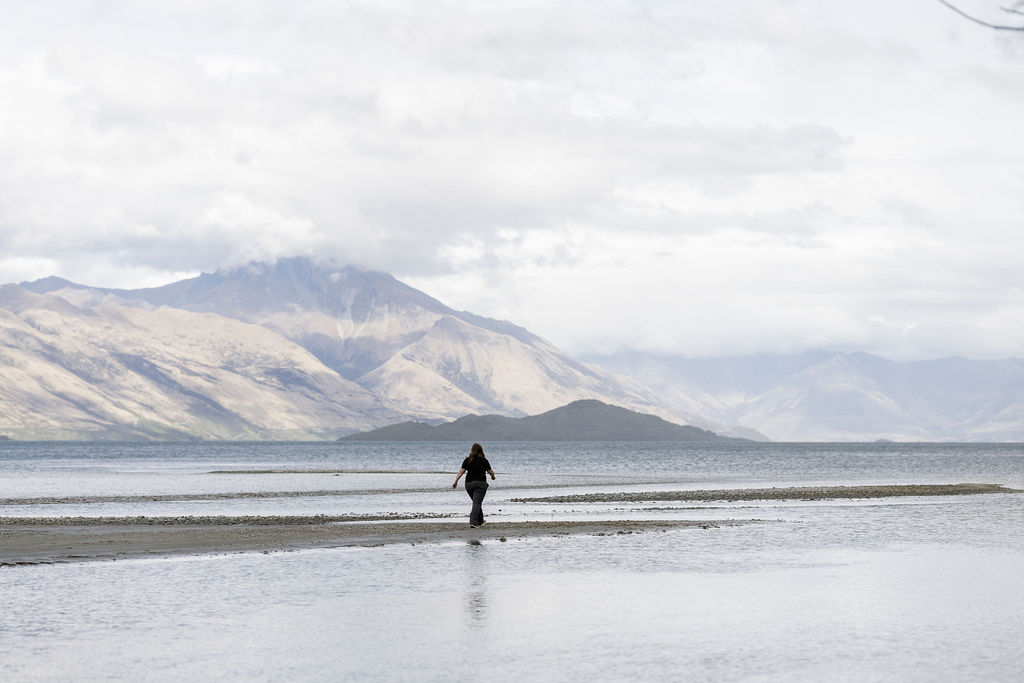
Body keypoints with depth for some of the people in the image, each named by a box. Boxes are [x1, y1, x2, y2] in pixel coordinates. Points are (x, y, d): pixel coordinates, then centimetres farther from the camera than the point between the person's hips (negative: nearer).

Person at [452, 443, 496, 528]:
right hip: (480, 483, -4)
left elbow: (461, 471, -3)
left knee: (477, 502, 20)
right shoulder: (484, 461, -2)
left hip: (469, 483, 4)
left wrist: (456, 481, -1)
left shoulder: (467, 460, 4)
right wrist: (493, 476, 28)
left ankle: (480, 521, 30)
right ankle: (473, 522, -22)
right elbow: (491, 472, 6)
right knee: (477, 503, -8)